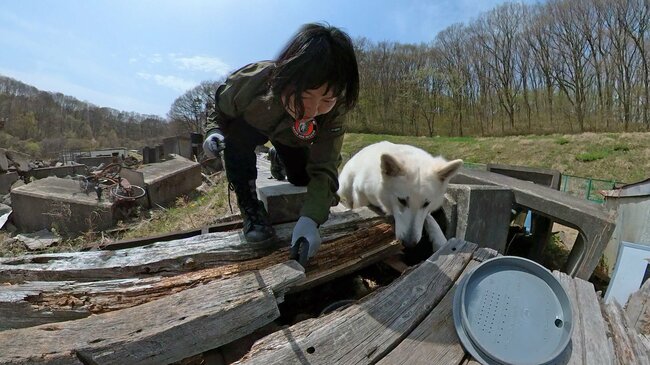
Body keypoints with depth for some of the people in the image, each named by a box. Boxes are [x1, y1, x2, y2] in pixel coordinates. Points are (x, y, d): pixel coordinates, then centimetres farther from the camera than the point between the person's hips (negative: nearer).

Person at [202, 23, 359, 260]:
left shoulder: (331, 113, -39)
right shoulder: (249, 82, -41)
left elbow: (324, 171, -40)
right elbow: (220, 110, -18)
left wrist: (309, 219, -53)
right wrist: (213, 132, -38)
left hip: (291, 139, 2)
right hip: (249, 127, -2)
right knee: (235, 134, -34)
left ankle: (278, 159, 36)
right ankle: (249, 206, -16)